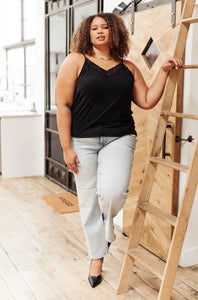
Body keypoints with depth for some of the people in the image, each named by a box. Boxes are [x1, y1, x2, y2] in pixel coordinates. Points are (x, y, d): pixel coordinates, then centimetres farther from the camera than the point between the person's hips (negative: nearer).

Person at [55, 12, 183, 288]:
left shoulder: (128, 68, 10)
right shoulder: (75, 61, 0)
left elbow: (147, 101, 10)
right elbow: (63, 105, -4)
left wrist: (164, 71, 2)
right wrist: (67, 148, -8)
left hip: (119, 139, 1)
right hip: (83, 141, -1)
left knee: (112, 191, -21)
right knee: (88, 201, 5)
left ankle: (107, 227, 16)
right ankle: (97, 257, 26)